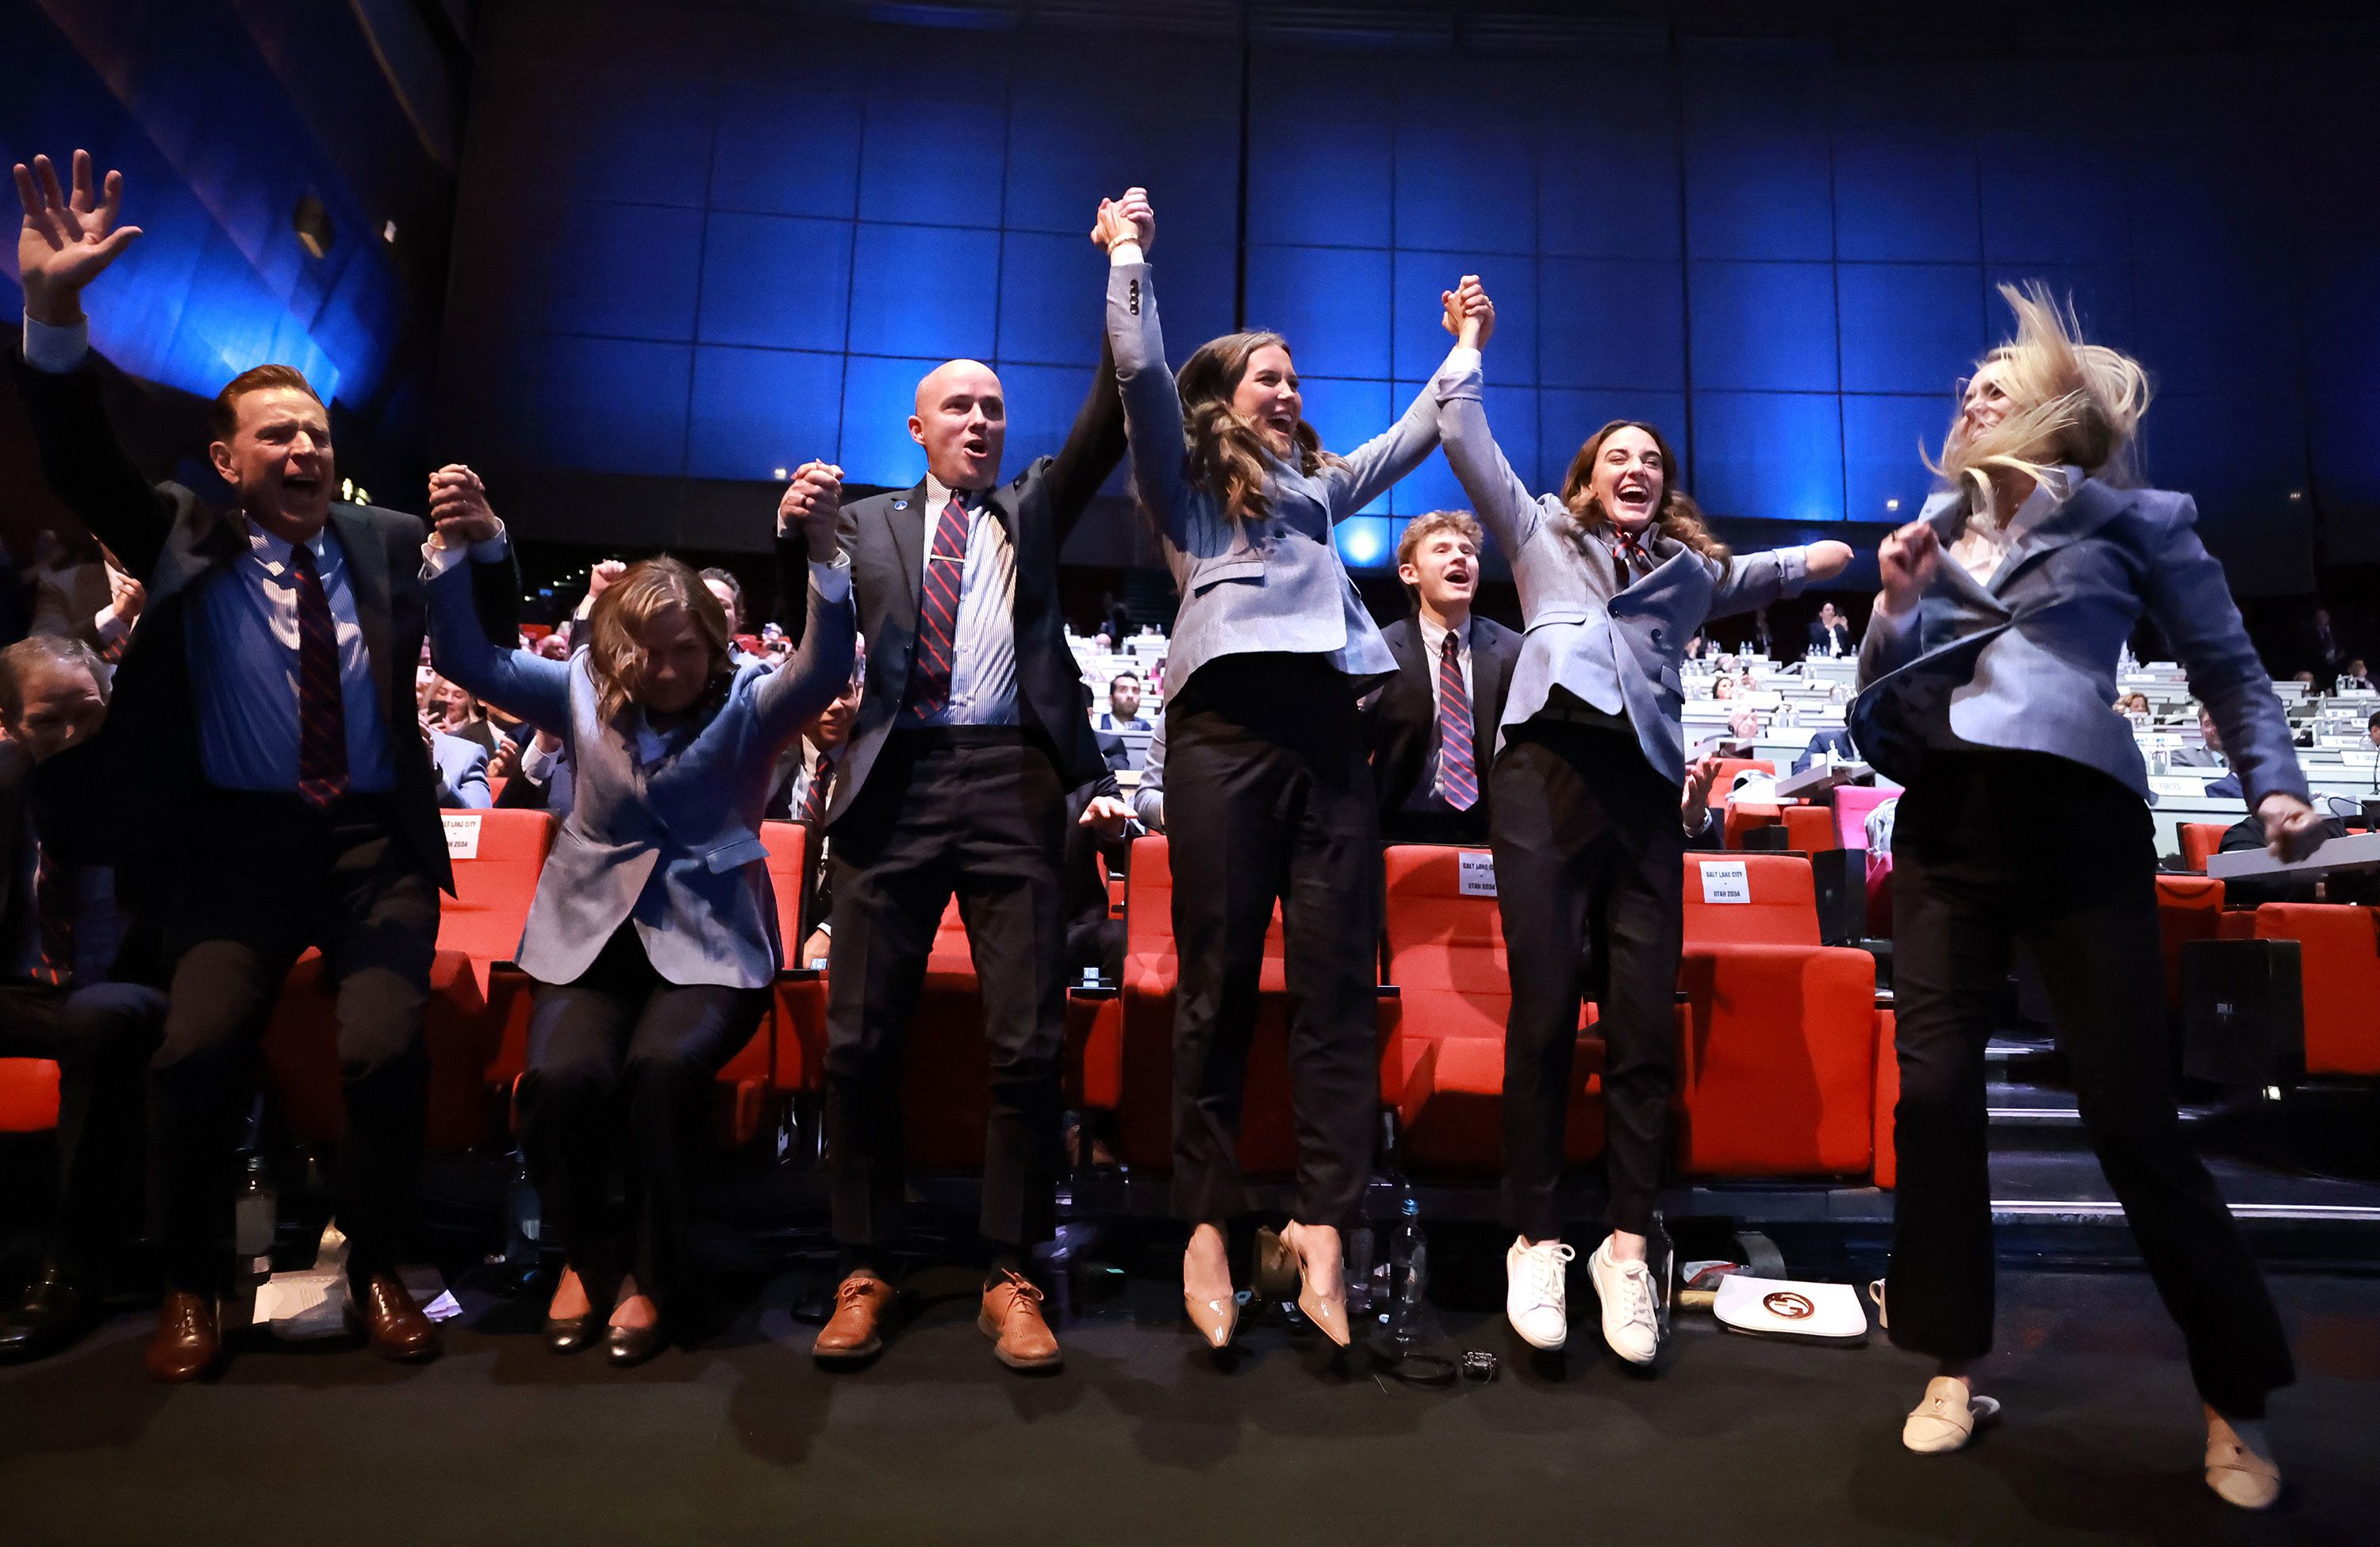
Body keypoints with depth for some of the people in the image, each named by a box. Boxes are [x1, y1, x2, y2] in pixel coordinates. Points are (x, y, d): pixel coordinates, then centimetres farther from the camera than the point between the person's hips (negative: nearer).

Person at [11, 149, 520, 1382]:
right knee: (197, 1052, -15)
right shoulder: (183, 543, 9)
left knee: (385, 1052, -16)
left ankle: (375, 1268, 7)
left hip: (377, 840, 0)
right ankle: (188, 1286, 9)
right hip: (238, 842, 0)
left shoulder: (388, 540, 12)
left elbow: (493, 631, 8)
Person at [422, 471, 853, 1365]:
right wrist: (468, 548, -13)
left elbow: (823, 670, -20)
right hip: (590, 935, 3)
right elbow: (468, 659, 4)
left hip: (710, 945, -2)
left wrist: (822, 549, -37)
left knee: (661, 1070, -31)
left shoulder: (749, 702, -1)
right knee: (561, 1078, -25)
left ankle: (652, 1275, -5)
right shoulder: (583, 692, 9)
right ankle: (587, 1256, 6)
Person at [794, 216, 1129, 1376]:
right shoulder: (870, 525, 19)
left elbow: (1107, 423, 7)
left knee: (1028, 1042, -4)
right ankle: (865, 1272, 13)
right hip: (894, 783, 1)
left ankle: (1010, 1277, 9)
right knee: (859, 1039, -1)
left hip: (1010, 780, 0)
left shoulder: (1033, 509, 19)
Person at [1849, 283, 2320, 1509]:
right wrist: (1893, 607, -2)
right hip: (1945, 827, 4)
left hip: (2076, 822, -4)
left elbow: (2226, 664, 9)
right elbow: (1877, 704, 14)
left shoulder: (2134, 520, 7)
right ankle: (1953, 1370, 15)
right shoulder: (1934, 532, 16)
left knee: (2129, 1107, -3)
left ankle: (2236, 1399, 17)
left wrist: (2274, 783, -5)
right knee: (1932, 1090, 0)